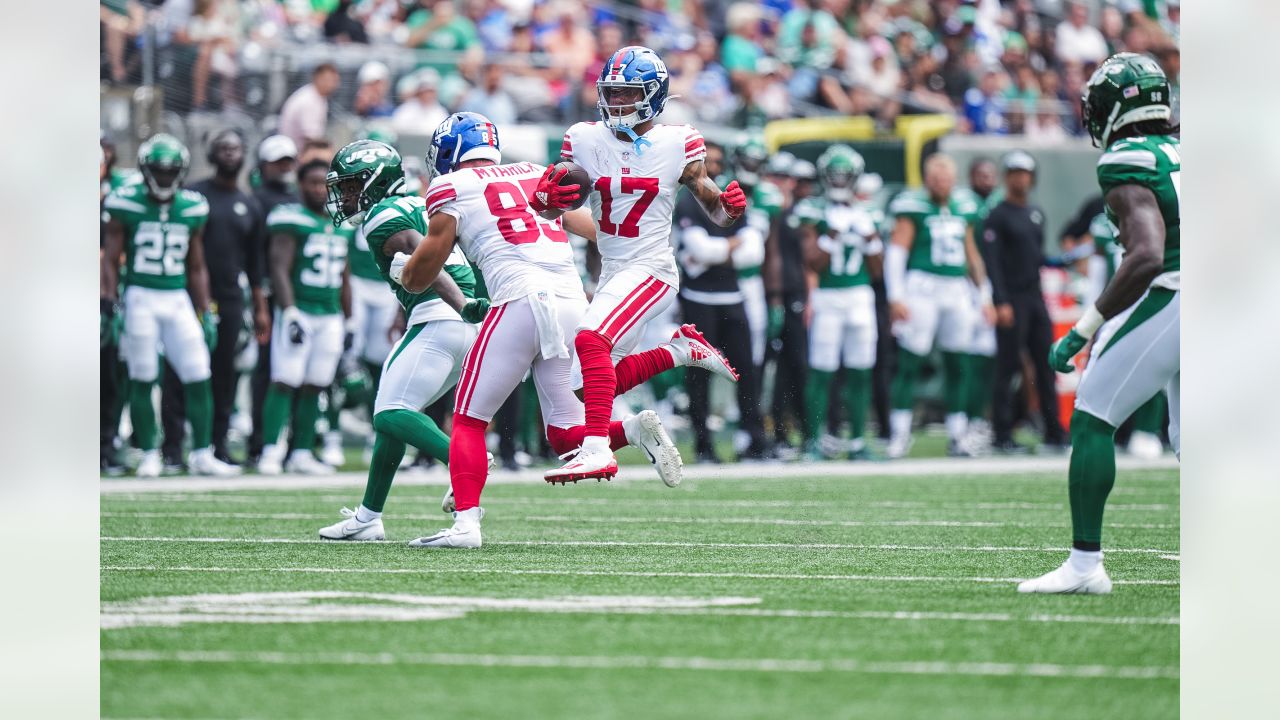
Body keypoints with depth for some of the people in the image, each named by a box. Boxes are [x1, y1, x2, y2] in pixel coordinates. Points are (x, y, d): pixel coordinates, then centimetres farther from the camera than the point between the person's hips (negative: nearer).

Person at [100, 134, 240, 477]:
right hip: (140, 297, -3)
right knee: (143, 381, 0)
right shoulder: (126, 204, -3)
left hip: (178, 299, 3)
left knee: (199, 379, -2)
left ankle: (202, 454, 6)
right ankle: (149, 455, 9)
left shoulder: (192, 208, 7)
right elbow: (110, 260, 0)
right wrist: (108, 306, -8)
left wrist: (206, 313, 13)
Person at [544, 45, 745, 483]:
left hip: (650, 270, -6)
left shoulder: (678, 145, -5)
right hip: (611, 274, 6)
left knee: (591, 340, -30)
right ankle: (683, 350, 30)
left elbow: (717, 214, 3)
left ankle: (597, 449, -36)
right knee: (600, 383, 11)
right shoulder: (584, 140, 2)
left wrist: (731, 205, -21)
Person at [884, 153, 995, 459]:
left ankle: (958, 436, 13)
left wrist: (985, 296, 22)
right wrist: (896, 298, -15)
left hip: (956, 291, 6)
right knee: (910, 362, -6)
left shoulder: (962, 209, 13)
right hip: (922, 286, -5)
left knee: (957, 365, 6)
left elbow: (972, 255, 22)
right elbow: (896, 250, -8)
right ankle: (899, 435, -2)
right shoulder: (914, 207, -4)